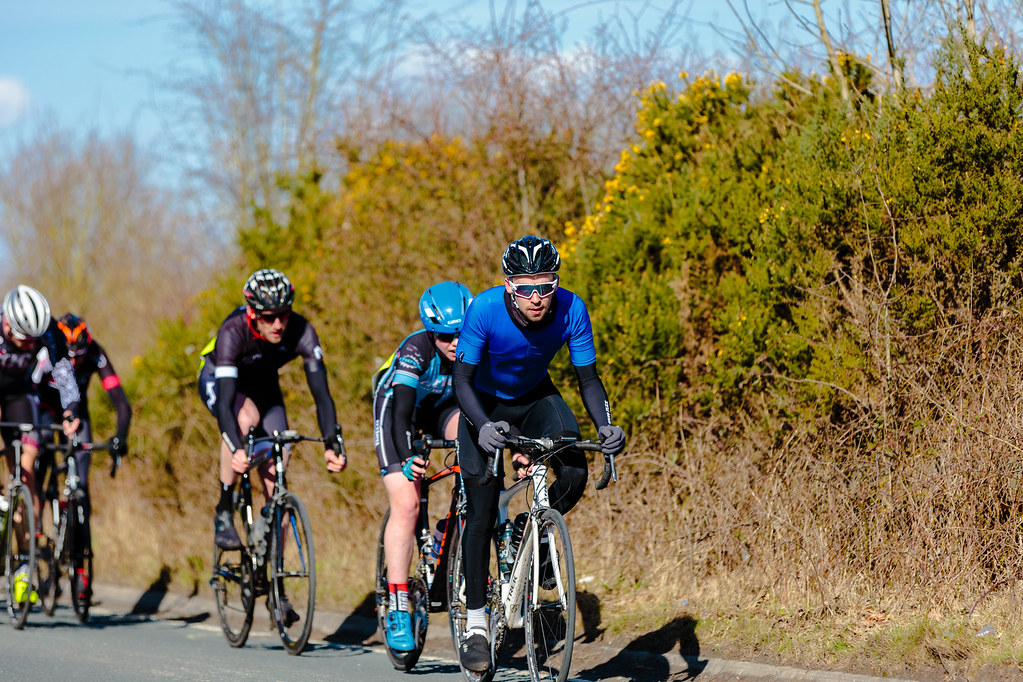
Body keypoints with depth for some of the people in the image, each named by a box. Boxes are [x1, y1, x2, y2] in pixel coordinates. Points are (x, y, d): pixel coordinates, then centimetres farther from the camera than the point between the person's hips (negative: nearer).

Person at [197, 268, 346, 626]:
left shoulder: (301, 332, -30)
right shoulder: (233, 332, -37)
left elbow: (321, 393, -32)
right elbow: (226, 398, -43)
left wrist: (332, 444, -46)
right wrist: (235, 449, -57)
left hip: (263, 383, 3)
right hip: (218, 378, -3)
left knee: (275, 478, -8)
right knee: (246, 418, -38)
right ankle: (224, 512, -19)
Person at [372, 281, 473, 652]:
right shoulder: (415, 351, -34)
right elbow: (401, 411, -39)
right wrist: (407, 459, -54)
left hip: (446, 406, 3)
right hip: (397, 409, -3)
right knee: (406, 505, -18)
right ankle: (398, 610, -17)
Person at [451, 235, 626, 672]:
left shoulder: (571, 310, -25)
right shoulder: (485, 309, -31)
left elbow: (588, 378, -16)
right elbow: (462, 378, -28)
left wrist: (605, 426, -34)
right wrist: (483, 426, -45)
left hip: (536, 399, 2)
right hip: (485, 404, -2)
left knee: (574, 475, -24)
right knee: (482, 512, -11)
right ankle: (475, 623, -1)